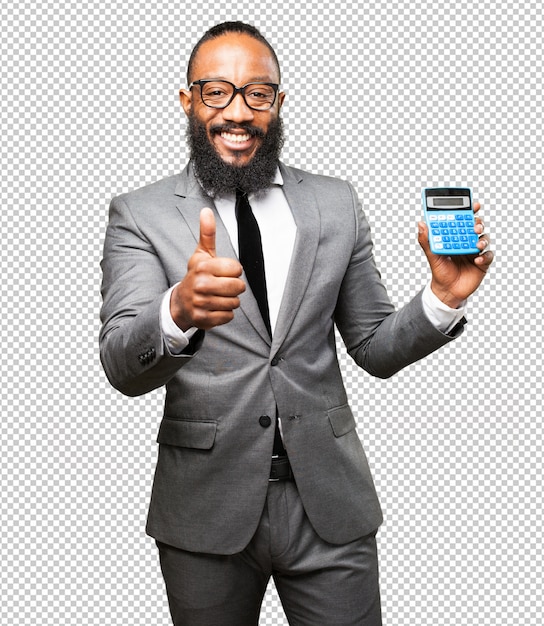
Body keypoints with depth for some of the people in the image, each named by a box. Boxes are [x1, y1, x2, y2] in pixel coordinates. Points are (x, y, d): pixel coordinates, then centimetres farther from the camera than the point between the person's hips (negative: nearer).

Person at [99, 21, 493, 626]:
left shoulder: (337, 204, 3)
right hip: (207, 506, -1)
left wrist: (442, 299, -12)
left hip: (330, 504, 2)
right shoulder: (140, 214, -3)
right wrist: (179, 311, -36)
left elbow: (375, 348, 7)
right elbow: (122, 367, -15)